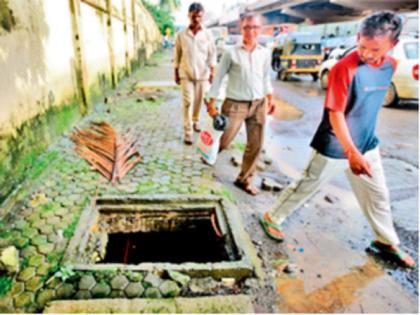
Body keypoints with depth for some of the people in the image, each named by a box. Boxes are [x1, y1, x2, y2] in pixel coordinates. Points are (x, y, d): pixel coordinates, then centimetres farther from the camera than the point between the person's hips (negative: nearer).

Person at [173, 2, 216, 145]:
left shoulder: (207, 34, 1)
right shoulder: (181, 34, 0)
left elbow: (212, 53, 4)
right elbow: (177, 55, 5)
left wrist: (212, 70, -5)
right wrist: (176, 73, 5)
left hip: (202, 73, 1)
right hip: (186, 73, -1)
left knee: (198, 101, 10)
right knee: (188, 102, -6)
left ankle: (196, 121, 35)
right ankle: (187, 132, -2)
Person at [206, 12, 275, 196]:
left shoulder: (265, 54, 7)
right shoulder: (231, 53, -5)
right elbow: (218, 78, -4)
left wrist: (270, 98, 10)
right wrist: (211, 102, -8)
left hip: (258, 104, 4)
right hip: (235, 104, -4)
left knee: (255, 145, 6)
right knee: (223, 142, -1)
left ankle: (244, 179, 22)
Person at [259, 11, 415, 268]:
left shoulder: (390, 66, 1)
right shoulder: (345, 68, -22)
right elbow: (335, 113, -23)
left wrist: (360, 148, 19)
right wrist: (352, 153, -30)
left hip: (367, 145, 7)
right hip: (335, 147, -7)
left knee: (378, 194, 18)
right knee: (305, 188, 7)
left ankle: (387, 242, 39)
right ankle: (271, 219, 27)